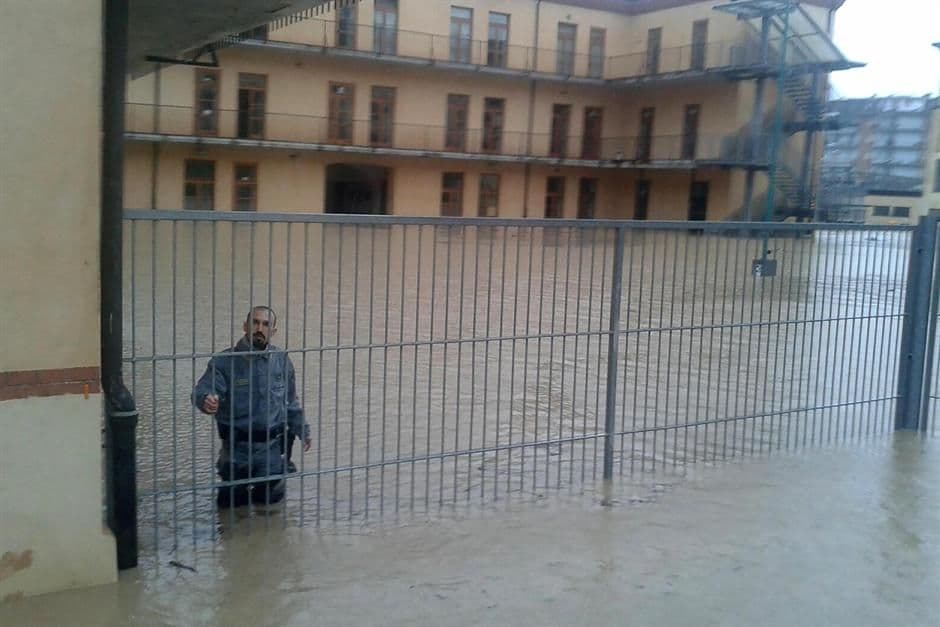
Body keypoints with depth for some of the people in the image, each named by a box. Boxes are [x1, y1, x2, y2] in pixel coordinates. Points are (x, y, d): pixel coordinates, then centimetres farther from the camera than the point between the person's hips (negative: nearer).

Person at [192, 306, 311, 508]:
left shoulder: (282, 360, 0)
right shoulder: (224, 361, -12)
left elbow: (290, 401, 11)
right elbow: (202, 390, -25)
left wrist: (302, 430, 15)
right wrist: (206, 400, -47)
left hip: (271, 446, 2)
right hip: (237, 447, -2)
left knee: (271, 498, 12)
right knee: (230, 504, 13)